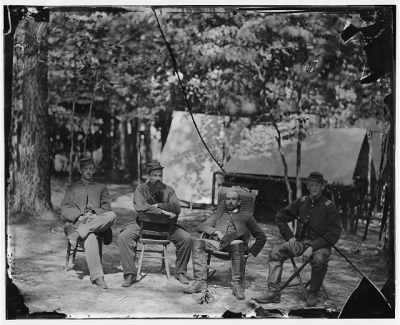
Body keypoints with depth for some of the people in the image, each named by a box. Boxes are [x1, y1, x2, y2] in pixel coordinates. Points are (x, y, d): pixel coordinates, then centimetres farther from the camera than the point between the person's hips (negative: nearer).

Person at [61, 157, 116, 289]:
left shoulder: (101, 188, 26)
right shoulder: (72, 188, 23)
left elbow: (106, 208, 12)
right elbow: (65, 209, 9)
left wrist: (94, 214, -11)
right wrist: (80, 216, -12)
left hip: (98, 222, 2)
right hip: (77, 222, -2)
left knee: (112, 215, -34)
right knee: (90, 237, -38)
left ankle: (77, 234, -39)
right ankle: (97, 277, -41)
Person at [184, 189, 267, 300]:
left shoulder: (246, 216, 25)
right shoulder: (219, 214, 32)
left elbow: (261, 237, 20)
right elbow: (202, 226, 18)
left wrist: (252, 252, 3)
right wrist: (216, 232, -3)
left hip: (235, 242, -2)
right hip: (216, 243, 3)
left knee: (237, 245, -39)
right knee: (197, 242, -27)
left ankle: (237, 285, -36)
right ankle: (200, 281, -31)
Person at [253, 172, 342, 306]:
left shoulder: (328, 206, -6)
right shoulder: (302, 202, 7)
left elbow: (334, 234, -12)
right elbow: (280, 217, 16)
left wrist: (312, 247, -21)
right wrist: (290, 237, 2)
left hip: (320, 245, -4)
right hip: (300, 242, 5)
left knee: (319, 260, -37)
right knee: (276, 251, -17)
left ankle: (313, 294, -12)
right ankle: (274, 292, -18)